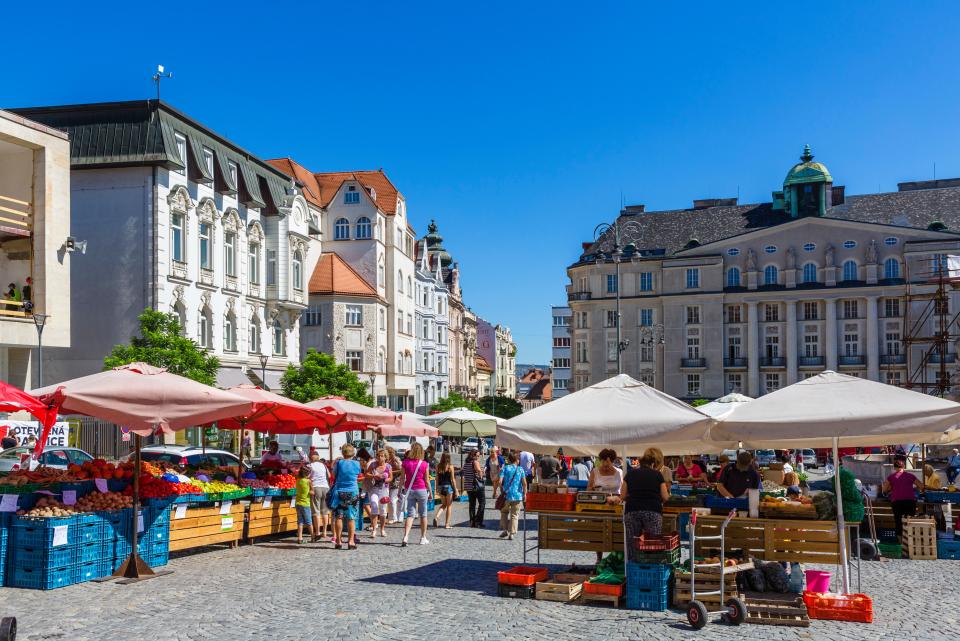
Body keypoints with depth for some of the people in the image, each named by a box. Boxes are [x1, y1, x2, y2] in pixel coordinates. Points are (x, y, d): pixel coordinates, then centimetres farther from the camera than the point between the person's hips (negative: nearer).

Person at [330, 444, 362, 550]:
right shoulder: (357, 464, -1)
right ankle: (351, 541, 3)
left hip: (339, 492, 0)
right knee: (351, 518, 4)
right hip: (353, 492, 0)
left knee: (338, 517, 5)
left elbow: (334, 474, 9)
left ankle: (338, 541, 6)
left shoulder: (339, 463, -4)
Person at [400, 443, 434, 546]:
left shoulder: (405, 462, -3)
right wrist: (430, 491, 8)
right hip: (421, 490, -2)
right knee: (423, 514, 12)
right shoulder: (424, 464, -7)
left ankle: (405, 536, -14)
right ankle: (423, 538, 19)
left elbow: (402, 478, -1)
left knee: (410, 514, 4)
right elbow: (426, 480, -3)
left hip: (409, 490, 2)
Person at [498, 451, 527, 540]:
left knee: (504, 512, 20)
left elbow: (500, 481, -8)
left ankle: (505, 530, 14)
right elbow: (524, 483, -7)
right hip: (518, 496, 0)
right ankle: (512, 533, 2)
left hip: (507, 495, 0)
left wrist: (502, 491, 4)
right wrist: (524, 494, 2)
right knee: (514, 515, 7)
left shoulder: (505, 468, 1)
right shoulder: (521, 469, 1)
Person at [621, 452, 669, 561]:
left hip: (631, 512, 1)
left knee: (632, 548, 3)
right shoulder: (657, 474, 10)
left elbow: (622, 497, 13)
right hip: (653, 512, -1)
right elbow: (665, 497, 10)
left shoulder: (630, 473, 13)